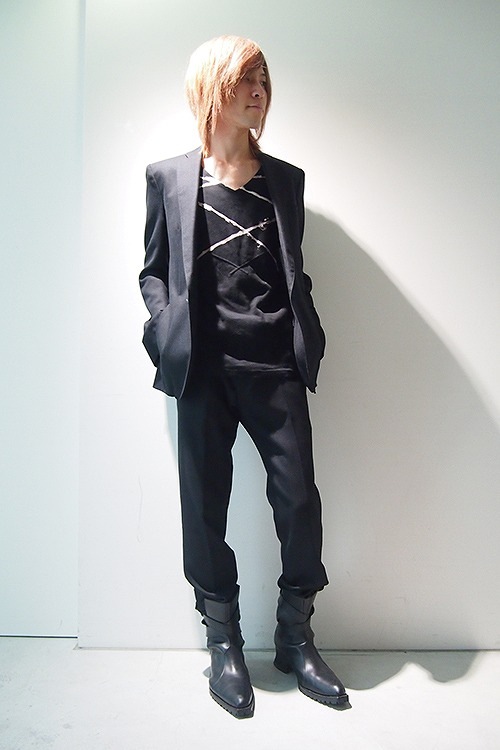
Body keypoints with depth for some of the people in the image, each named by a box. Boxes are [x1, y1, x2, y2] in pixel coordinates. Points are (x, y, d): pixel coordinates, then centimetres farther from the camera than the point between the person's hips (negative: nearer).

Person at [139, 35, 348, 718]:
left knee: (299, 499, 1)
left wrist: (308, 336, 3)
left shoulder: (286, 179, 14)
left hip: (277, 366, 2)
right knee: (206, 506, 5)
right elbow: (153, 271, 10)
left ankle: (296, 638, 23)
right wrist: (169, 327, -6)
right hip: (204, 367, -1)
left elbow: (294, 271, 16)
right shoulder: (169, 177, 8)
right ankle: (224, 644, 25)